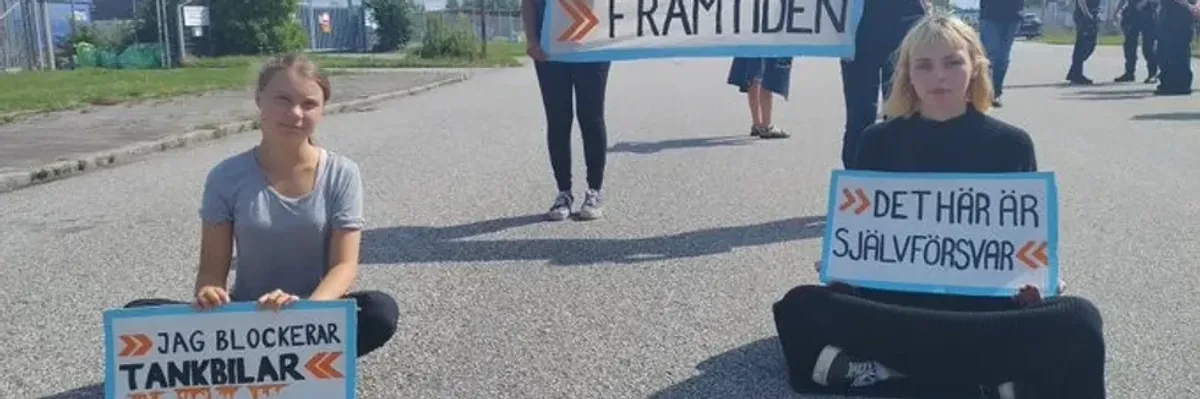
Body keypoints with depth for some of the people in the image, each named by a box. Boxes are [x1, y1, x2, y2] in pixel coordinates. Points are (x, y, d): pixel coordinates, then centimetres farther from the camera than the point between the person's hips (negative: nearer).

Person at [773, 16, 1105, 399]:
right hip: (893, 302, 1)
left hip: (987, 304, 0)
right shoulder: (879, 140, 9)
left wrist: (1035, 281, -12)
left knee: (1078, 320, -32)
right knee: (800, 308, -30)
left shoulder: (1011, 144, 8)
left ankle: (890, 366, -28)